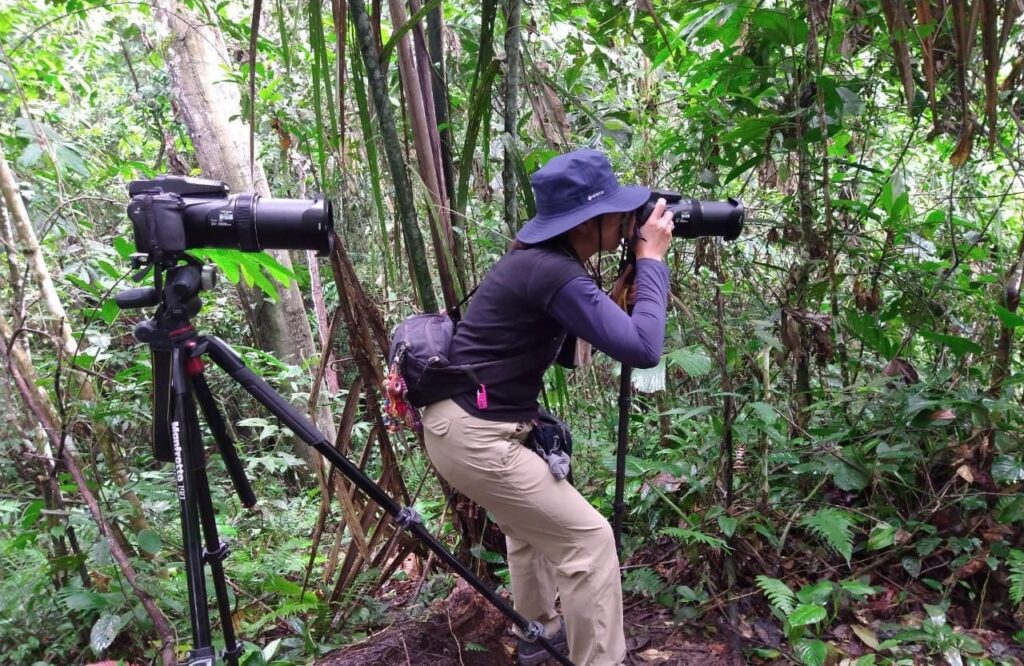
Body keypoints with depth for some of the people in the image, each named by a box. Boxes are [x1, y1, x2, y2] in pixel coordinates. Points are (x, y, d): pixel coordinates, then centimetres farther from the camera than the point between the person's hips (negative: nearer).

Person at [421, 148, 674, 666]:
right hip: (471, 435, -10)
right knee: (588, 537, -3)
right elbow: (642, 350, -28)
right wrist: (651, 259, -16)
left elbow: (566, 349, 14)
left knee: (532, 521, 29)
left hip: (467, 420, 10)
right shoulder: (555, 274, -23)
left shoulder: (541, 259, 6)